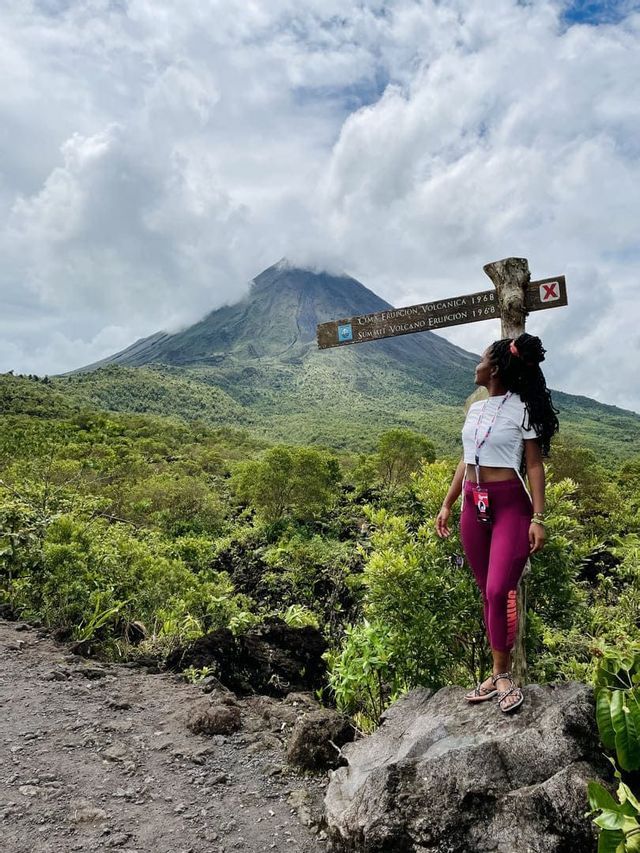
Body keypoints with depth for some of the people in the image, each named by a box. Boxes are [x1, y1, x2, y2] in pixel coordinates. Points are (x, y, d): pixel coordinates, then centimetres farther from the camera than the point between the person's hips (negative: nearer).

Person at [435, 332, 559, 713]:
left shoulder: (522, 409, -6)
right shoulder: (475, 409, 12)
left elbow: (534, 465, -8)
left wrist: (538, 517, -15)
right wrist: (447, 504, 15)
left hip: (510, 504, -6)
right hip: (474, 506, 6)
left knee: (499, 591, -12)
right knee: (488, 593, 9)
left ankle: (503, 675, 5)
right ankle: (499, 674, 18)